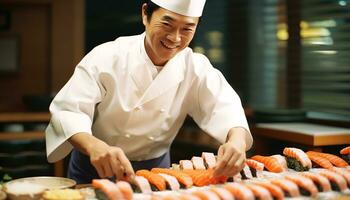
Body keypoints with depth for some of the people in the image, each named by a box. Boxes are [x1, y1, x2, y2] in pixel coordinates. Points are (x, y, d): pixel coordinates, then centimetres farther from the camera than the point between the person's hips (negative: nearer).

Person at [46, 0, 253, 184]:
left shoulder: (196, 68, -9)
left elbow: (225, 106, -18)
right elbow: (67, 111, -24)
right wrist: (95, 146, -45)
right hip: (96, 169, -1)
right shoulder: (107, 57, -18)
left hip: (156, 169, 2)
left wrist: (237, 139, -42)